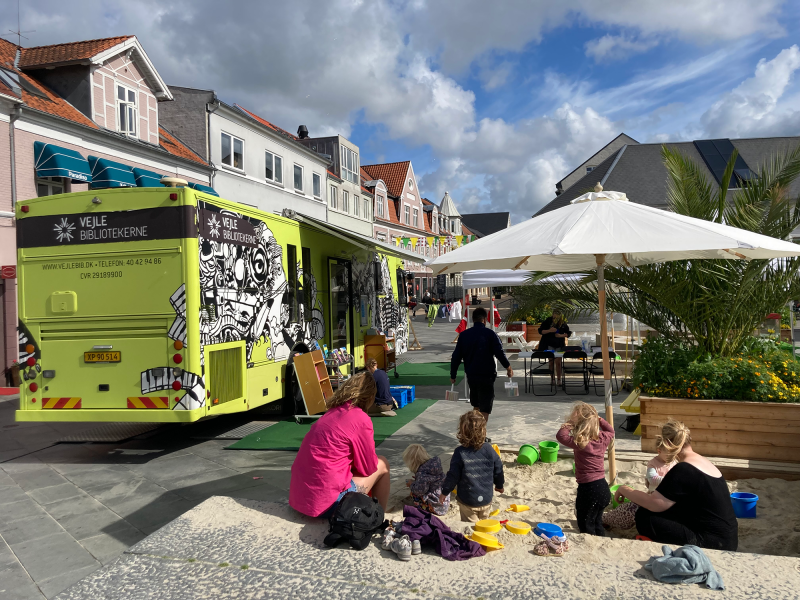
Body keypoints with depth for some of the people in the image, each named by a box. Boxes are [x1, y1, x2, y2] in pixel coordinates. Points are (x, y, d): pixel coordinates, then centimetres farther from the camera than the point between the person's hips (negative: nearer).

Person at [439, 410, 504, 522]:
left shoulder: (460, 453, -19)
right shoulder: (489, 449, -9)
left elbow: (453, 476, -13)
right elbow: (498, 470, 3)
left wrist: (445, 492, 3)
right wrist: (499, 485, 22)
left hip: (467, 501, -3)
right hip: (486, 500, 3)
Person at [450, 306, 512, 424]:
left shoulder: (464, 335, 2)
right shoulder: (490, 334, -9)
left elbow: (456, 357, 3)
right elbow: (499, 353, -12)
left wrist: (453, 375, 12)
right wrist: (508, 367, 5)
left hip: (471, 375, 4)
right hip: (487, 375, -4)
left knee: (476, 405, 22)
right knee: (485, 409, 1)